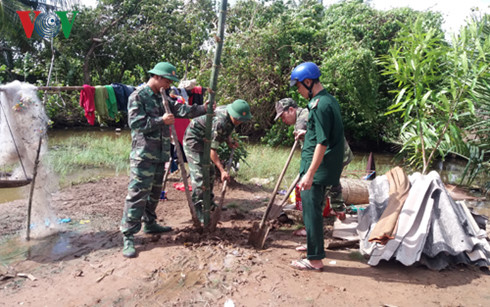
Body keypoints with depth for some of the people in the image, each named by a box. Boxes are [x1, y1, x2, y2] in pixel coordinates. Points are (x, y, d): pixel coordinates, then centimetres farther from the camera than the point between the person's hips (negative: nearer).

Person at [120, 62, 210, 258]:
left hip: (160, 154, 8)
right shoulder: (138, 96, -7)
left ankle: (149, 224, 32)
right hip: (143, 155, -8)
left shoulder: (162, 98, 17)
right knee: (137, 194, -8)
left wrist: (203, 109, -4)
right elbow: (136, 123, -16)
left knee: (154, 192, 17)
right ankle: (128, 236, -2)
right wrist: (161, 120, -16)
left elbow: (181, 110, 7)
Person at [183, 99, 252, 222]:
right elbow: (212, 149, -32)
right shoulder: (219, 122, -36)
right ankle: (197, 208, -12)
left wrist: (229, 141, -5)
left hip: (205, 140, 10)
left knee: (210, 172, 13)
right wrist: (222, 170, -33)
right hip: (193, 140, -10)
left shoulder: (232, 117, -9)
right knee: (199, 173, -15)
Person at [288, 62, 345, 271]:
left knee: (311, 211, -1)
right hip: (328, 168, 10)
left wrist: (310, 173, -24)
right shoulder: (329, 100, 12)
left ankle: (315, 259, 11)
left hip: (318, 169, -10)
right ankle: (313, 245, 39)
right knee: (313, 209, 22)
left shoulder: (320, 105, -19)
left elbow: (322, 143, -24)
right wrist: (308, 133, 32)